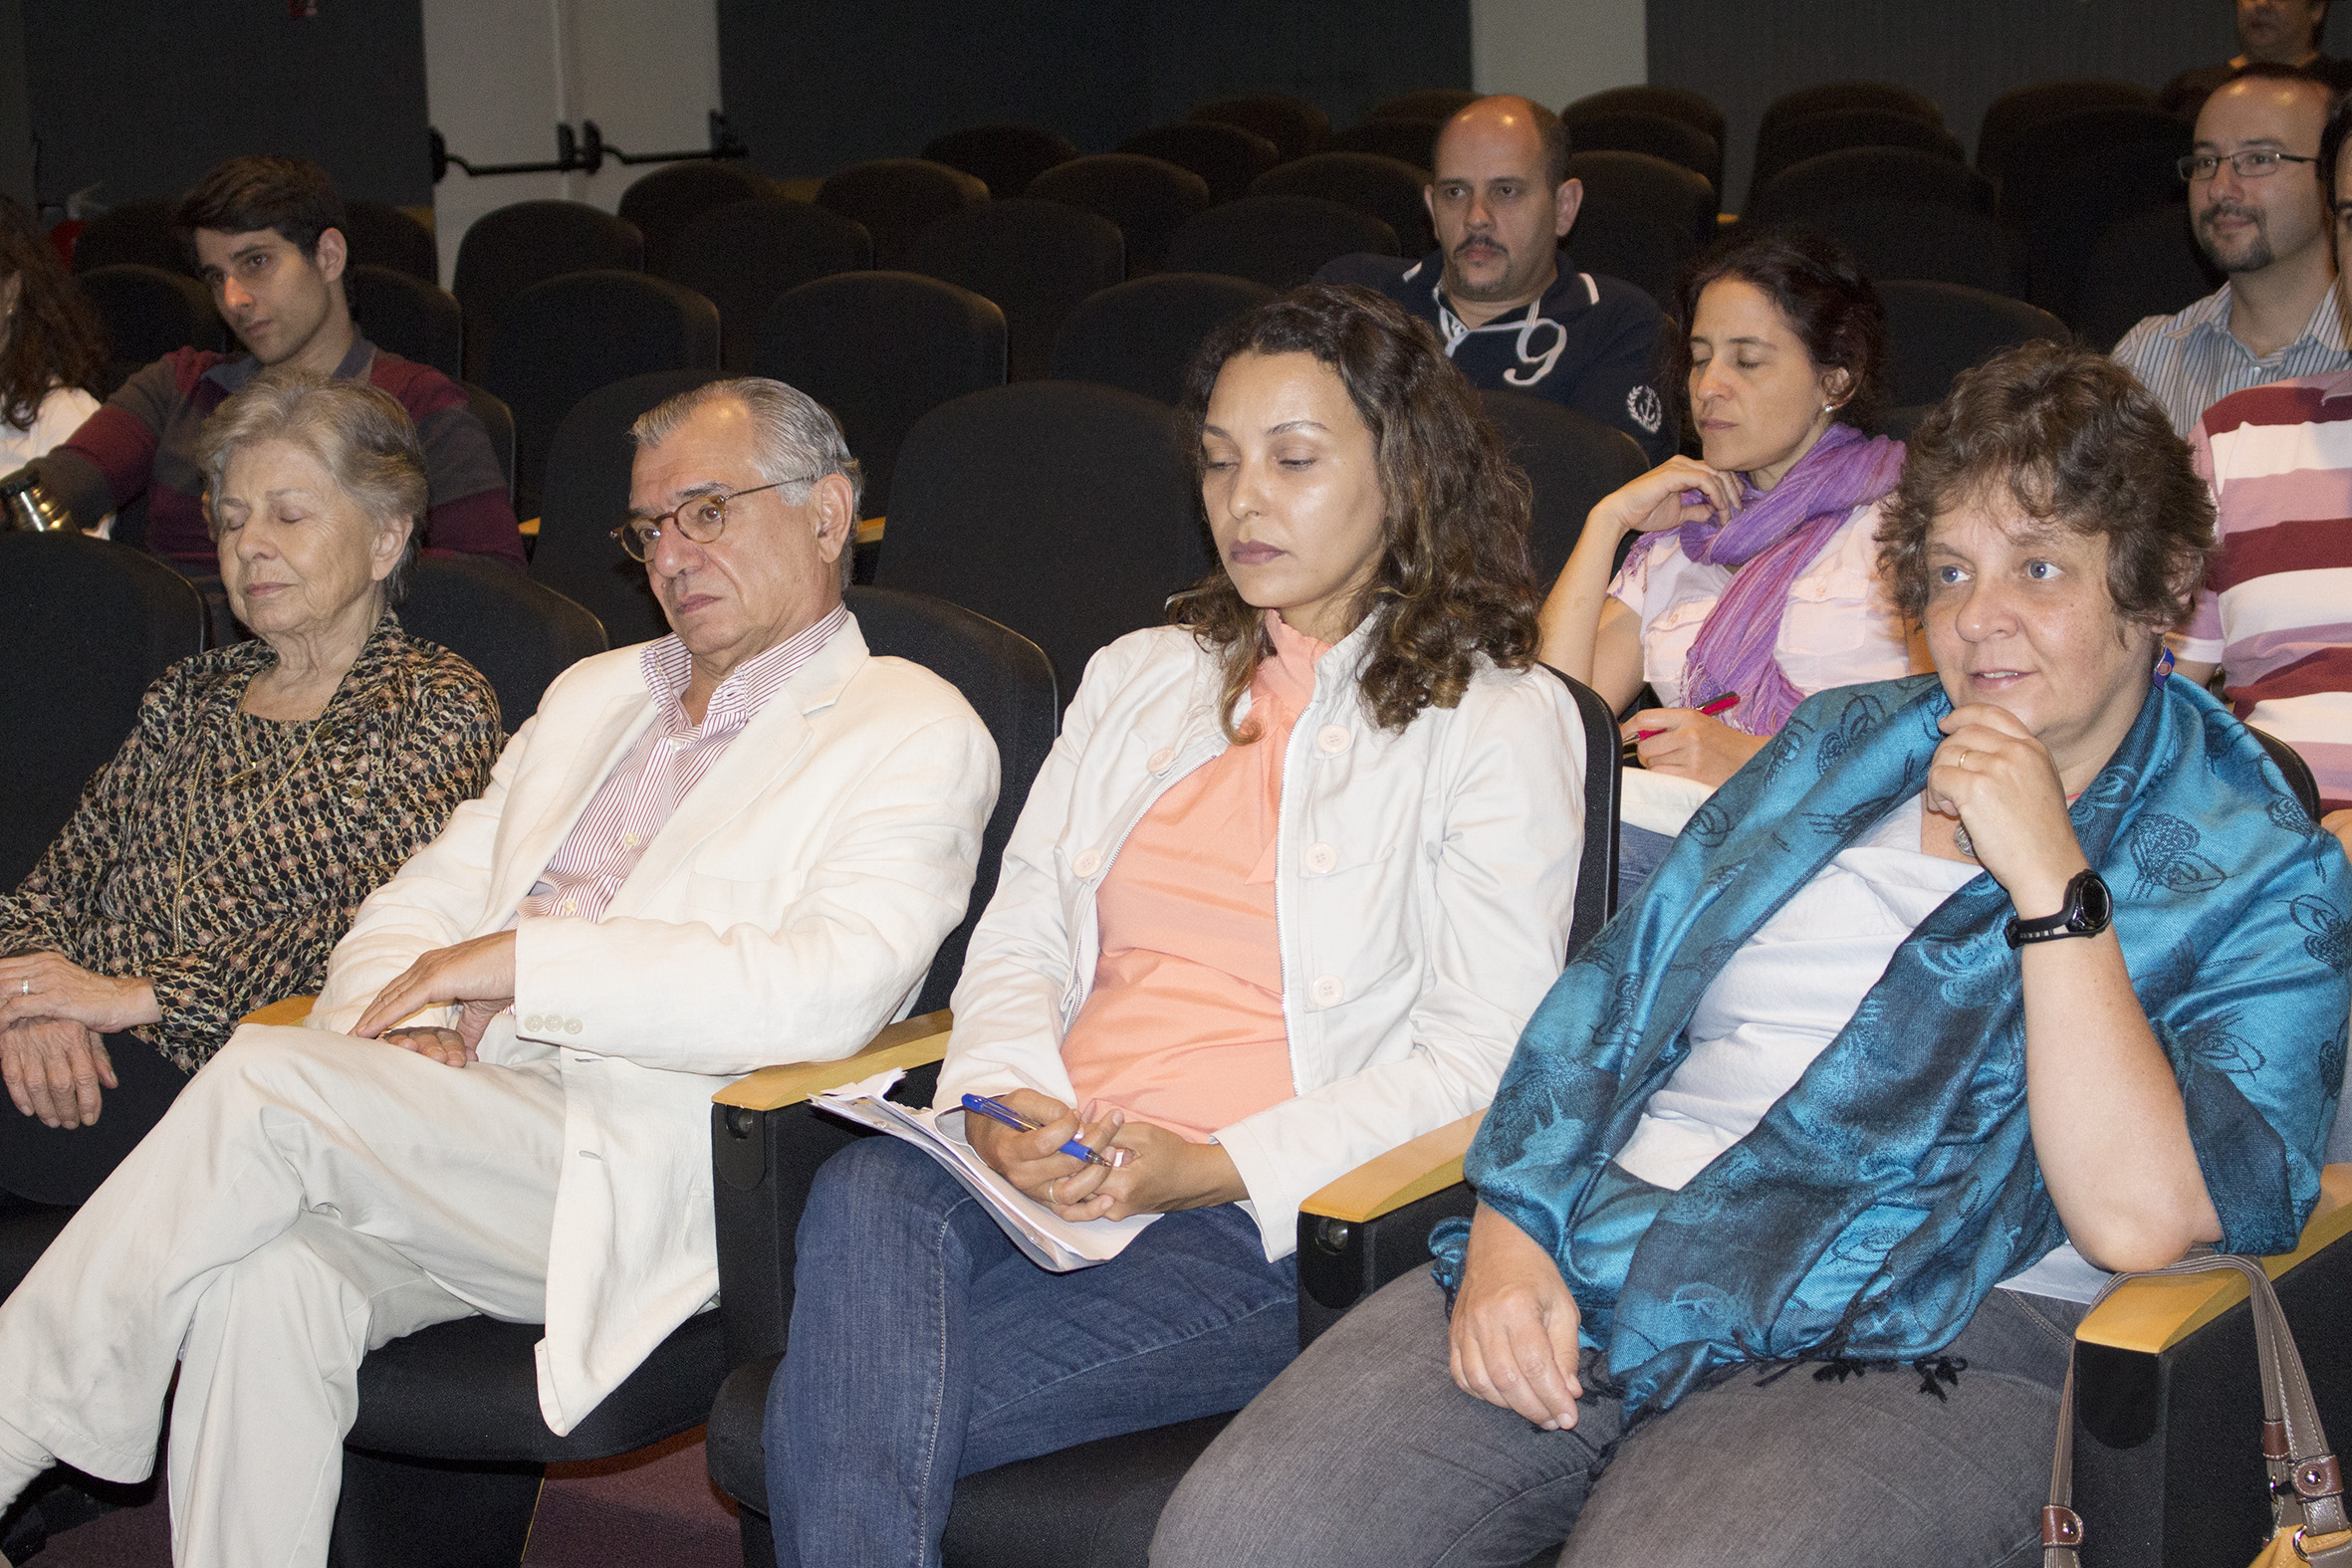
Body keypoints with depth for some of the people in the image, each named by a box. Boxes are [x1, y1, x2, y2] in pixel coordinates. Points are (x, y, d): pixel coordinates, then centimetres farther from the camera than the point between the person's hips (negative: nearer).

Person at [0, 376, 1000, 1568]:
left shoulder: (915, 733, 4)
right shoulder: (594, 694, 27)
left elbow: (831, 988, -14)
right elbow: (417, 904, 24)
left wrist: (525, 958, -14)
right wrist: (406, 1026, -1)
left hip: (640, 1178, -6)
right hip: (459, 1116, 6)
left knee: (269, 1077, -25)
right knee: (265, 1279, -28)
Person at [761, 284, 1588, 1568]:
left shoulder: (1497, 720, 7)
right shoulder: (1139, 678, 25)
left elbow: (1480, 1056, -2)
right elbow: (1020, 933, 18)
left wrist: (1216, 1166, -15)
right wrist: (1007, 1097, -7)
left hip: (1263, 1222, -4)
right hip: (1044, 1175, 5)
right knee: (867, 1194, -34)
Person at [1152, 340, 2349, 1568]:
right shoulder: (1839, 742, 21)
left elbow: (2138, 1216, -12)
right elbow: (1615, 986, 19)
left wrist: (2048, 878, -13)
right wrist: (1509, 1225, 2)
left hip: (1916, 1340, -4)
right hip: (1592, 1258, 5)